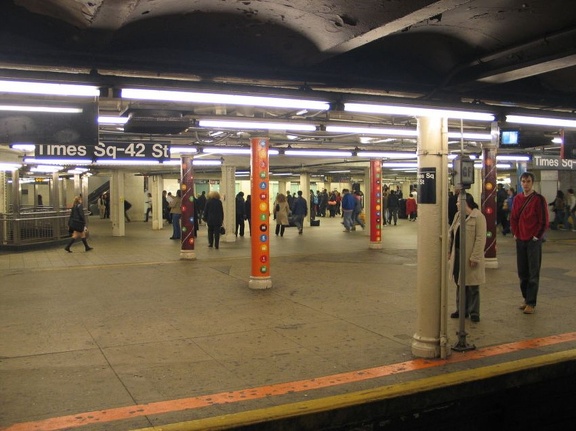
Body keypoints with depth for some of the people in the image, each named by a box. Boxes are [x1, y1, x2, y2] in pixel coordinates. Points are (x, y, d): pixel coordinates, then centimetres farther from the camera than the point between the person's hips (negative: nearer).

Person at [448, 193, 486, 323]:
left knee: (472, 286, 3)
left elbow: (481, 239, -18)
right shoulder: (458, 215, 11)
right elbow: (451, 233, 15)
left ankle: (474, 312, 15)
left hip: (470, 257, -7)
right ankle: (461, 310, 25)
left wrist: (475, 257, -20)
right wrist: (448, 251, 10)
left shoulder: (478, 217, -14)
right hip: (457, 255, 7)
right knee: (459, 284, 14)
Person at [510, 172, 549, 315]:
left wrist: (537, 236, -10)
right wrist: (515, 233, 4)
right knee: (522, 272, 10)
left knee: (533, 273, -1)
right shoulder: (517, 198, 8)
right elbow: (513, 218, 14)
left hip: (534, 241, -5)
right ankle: (526, 299, 23)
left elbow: (544, 221, -8)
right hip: (520, 240, 5)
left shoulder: (539, 199, -8)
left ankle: (531, 303, 4)